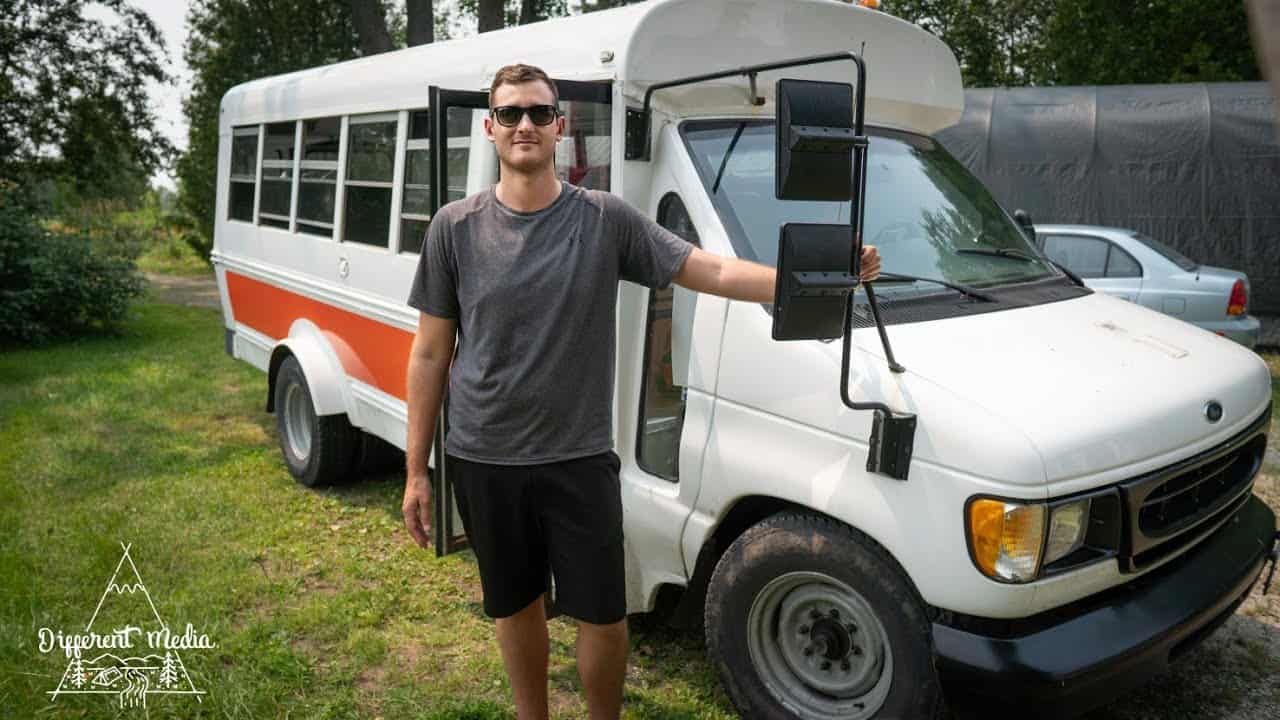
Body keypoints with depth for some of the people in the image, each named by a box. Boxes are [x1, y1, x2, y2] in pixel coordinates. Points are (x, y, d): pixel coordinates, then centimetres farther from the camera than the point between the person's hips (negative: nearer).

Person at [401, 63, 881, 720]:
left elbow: (713, 272, -10)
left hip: (579, 460, -1)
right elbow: (430, 355, 1)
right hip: (483, 461, 1)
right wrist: (416, 469, 1)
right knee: (515, 605, 18)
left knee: (602, 615, 8)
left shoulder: (606, 220, -5)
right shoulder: (454, 228, -2)